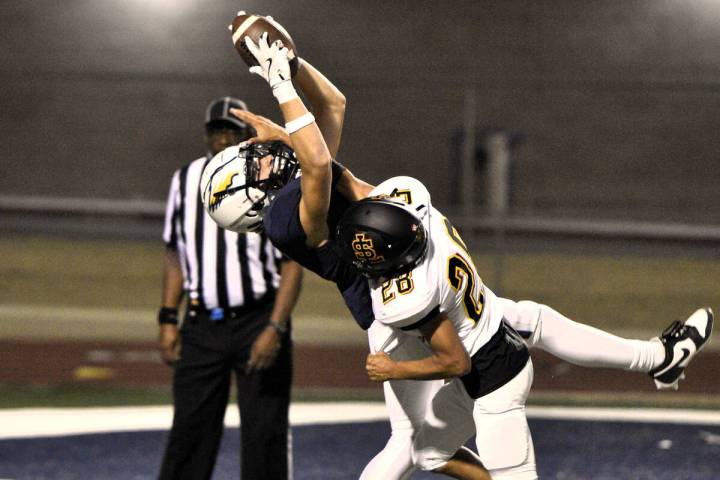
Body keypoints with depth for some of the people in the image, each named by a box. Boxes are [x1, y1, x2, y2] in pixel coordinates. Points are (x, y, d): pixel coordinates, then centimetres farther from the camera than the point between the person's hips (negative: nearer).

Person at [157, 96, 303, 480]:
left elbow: (292, 265, -8)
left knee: (265, 431, -2)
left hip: (257, 321, -3)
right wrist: (168, 319, 9)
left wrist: (274, 329, -17)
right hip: (201, 325, 3)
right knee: (188, 430, 2)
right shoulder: (185, 181, 7)